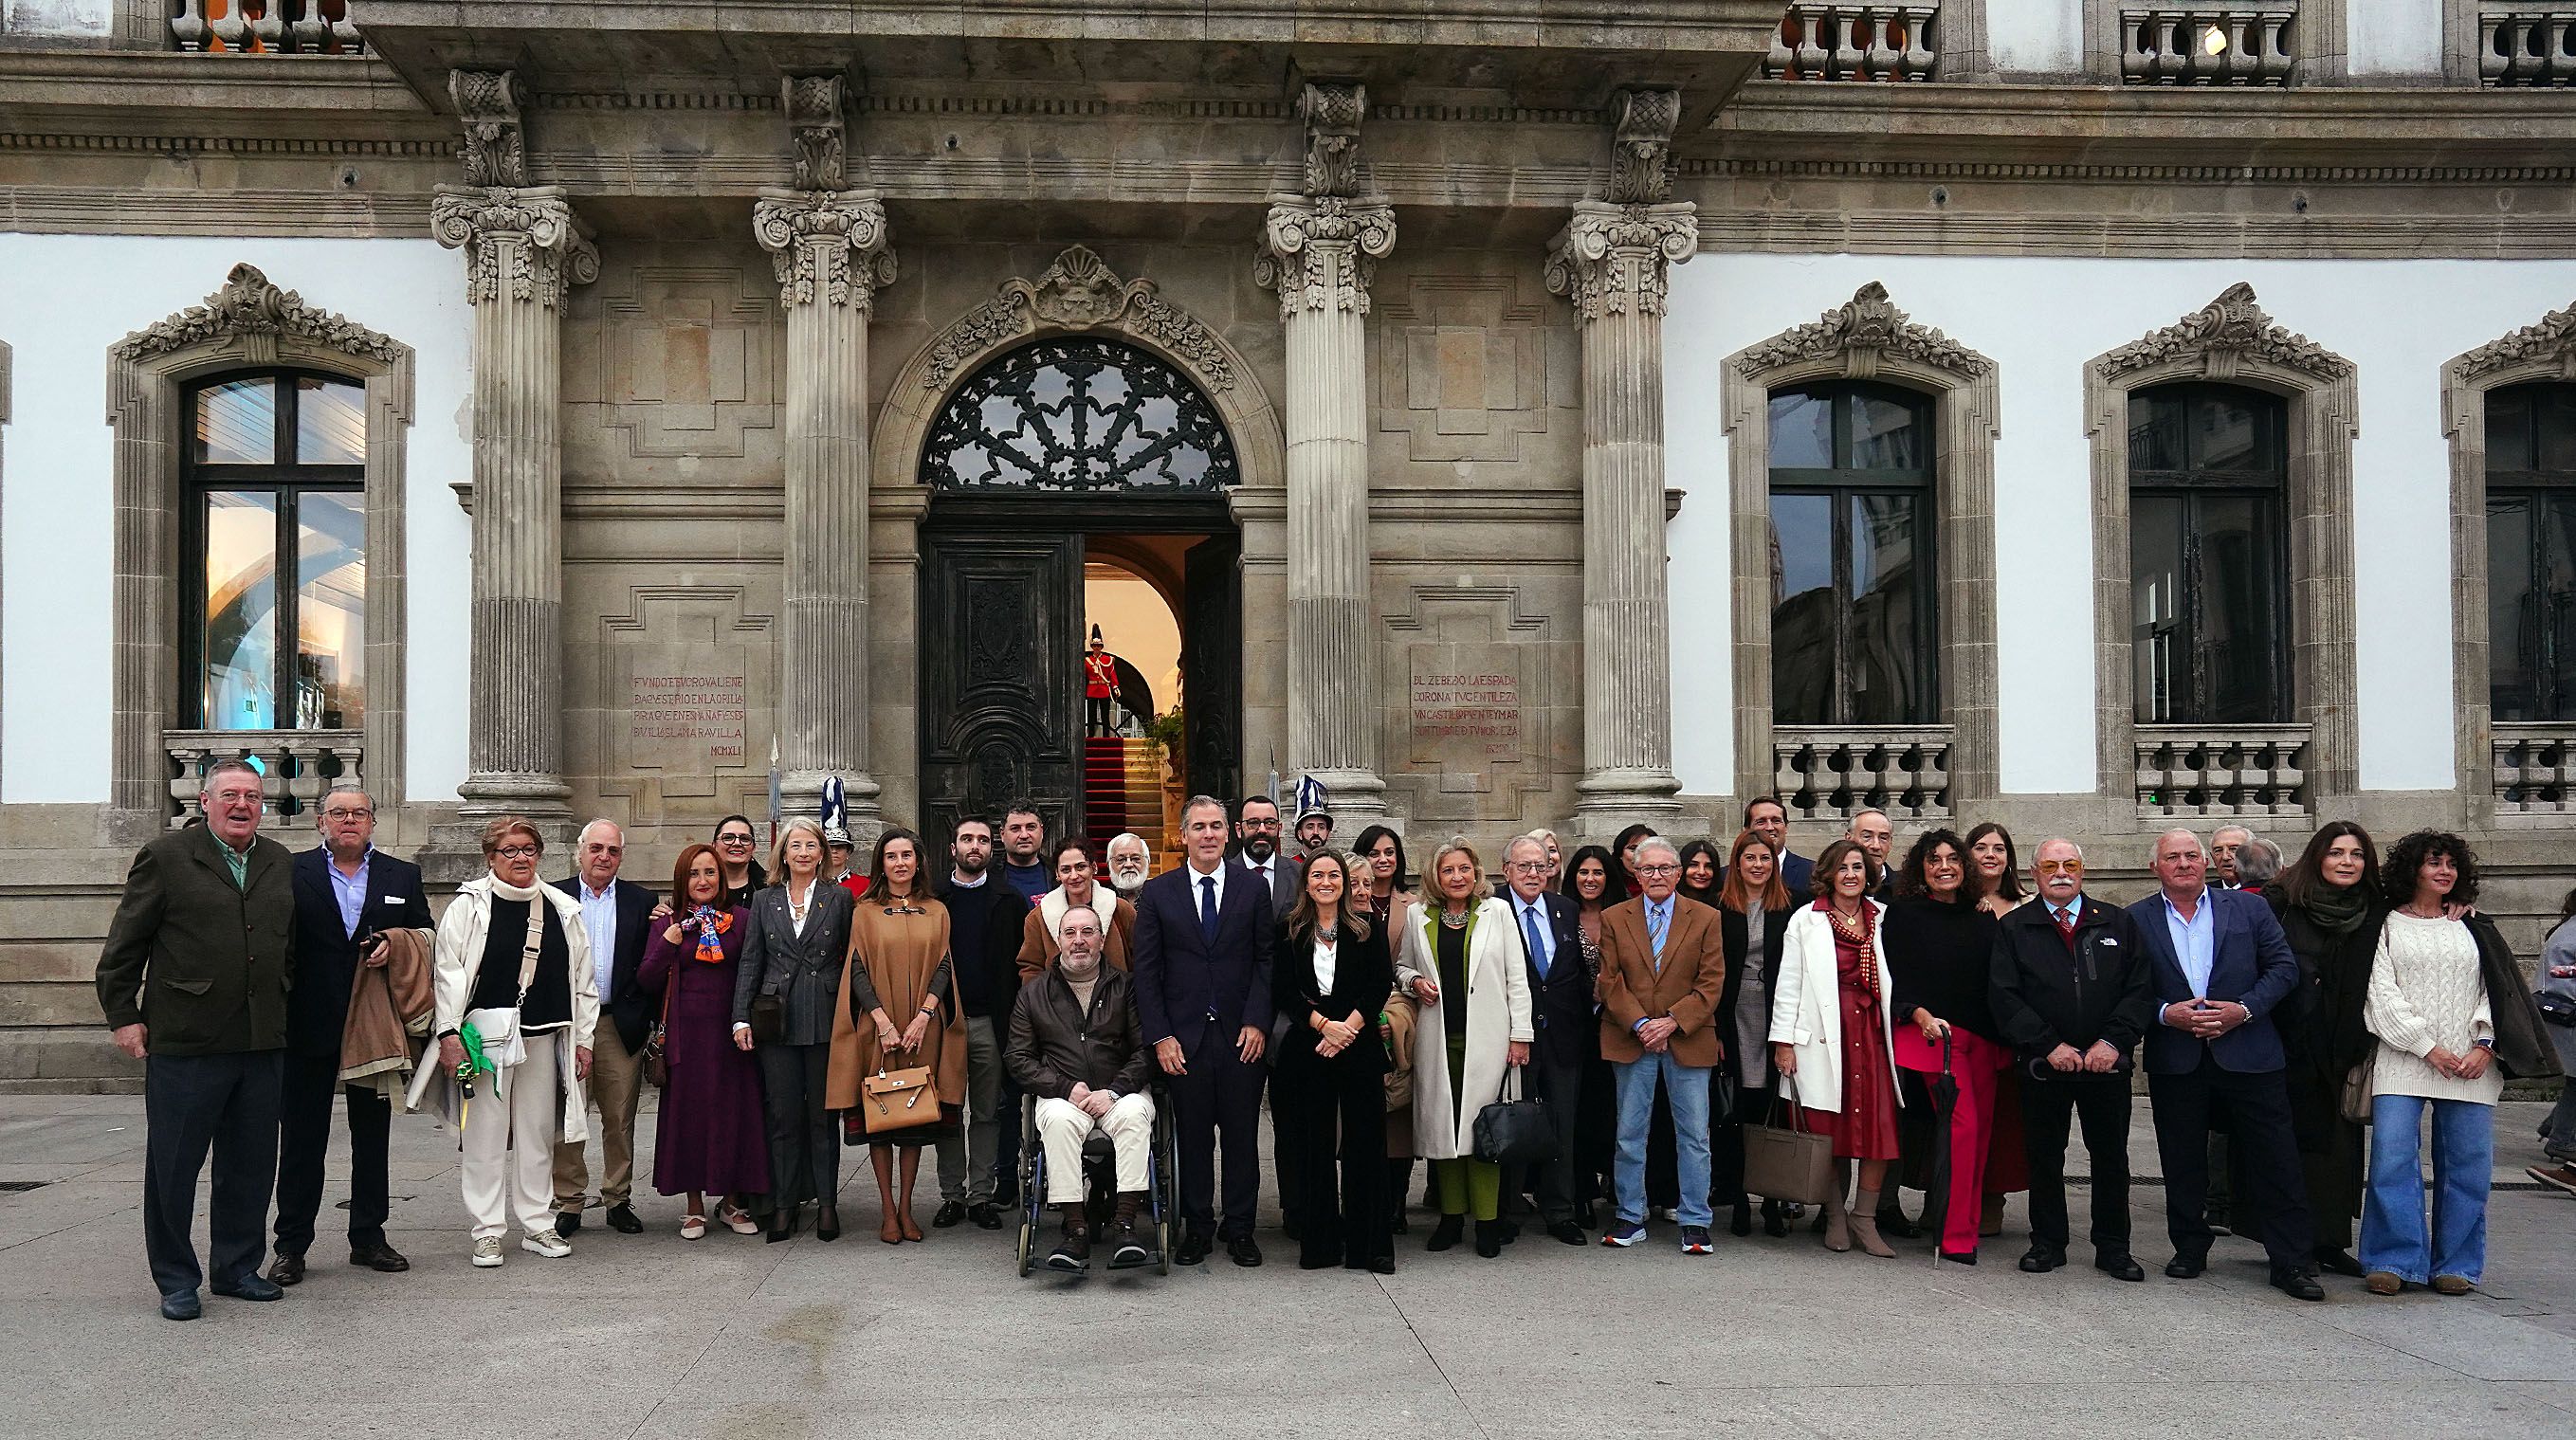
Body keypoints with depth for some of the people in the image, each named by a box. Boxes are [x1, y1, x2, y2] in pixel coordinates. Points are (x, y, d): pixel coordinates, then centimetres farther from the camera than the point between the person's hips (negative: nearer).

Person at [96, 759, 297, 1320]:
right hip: (184, 1042, -4)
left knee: (251, 1165, 11)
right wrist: (123, 1016, -4)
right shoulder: (165, 857, -2)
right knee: (174, 1166, 5)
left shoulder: (281, 864, 12)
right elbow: (124, 946, -1)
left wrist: (289, 1012, 16)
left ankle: (237, 1268, 24)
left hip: (263, 1042, 4)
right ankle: (176, 1279, 16)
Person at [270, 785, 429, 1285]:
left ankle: (368, 1238, 20)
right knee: (301, 1136, 3)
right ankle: (291, 1246, 11)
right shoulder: (292, 872, 3)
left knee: (373, 1136, 10)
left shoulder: (403, 876, 11)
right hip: (310, 1025, -2)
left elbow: (427, 937, 15)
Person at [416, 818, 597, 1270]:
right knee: (486, 1133, 0)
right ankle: (488, 1232, 8)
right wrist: (449, 1032, -12)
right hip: (487, 1036, -4)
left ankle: (537, 1226, 18)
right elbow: (448, 970, -5)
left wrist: (583, 1038, 10)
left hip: (542, 1037, 4)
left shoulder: (562, 909, 9)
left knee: (538, 1133, 9)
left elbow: (582, 978, 12)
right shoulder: (468, 905, -1)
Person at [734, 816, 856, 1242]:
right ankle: (784, 1203, 13)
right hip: (777, 1022, 2)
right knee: (783, 1115, 5)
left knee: (823, 1114, 4)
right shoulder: (764, 901, 10)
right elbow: (750, 963, 8)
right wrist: (742, 1017, 0)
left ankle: (826, 1203, 11)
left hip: (825, 1021, -2)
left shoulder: (840, 898, 4)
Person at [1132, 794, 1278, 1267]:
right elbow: (1145, 970, 2)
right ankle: (1197, 1227, 18)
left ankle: (1239, 1228, 17)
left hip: (1241, 1034, 0)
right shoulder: (1157, 893, 4)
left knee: (1242, 1135, 5)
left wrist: (1257, 1022, -7)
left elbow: (1266, 960, 4)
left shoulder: (1253, 890, 5)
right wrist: (1160, 1036, -5)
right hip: (1184, 1036, 0)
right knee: (1192, 1136, 6)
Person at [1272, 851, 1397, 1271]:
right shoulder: (1290, 933, 8)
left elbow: (1381, 985, 0)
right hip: (1308, 1048, 0)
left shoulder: (1366, 930, 8)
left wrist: (1348, 1027, -11)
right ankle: (1320, 1244, 10)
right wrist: (1324, 1025, -12)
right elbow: (1282, 992, 1)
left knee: (1365, 1143, -1)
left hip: (1359, 1046, 0)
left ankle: (1371, 1245, 6)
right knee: (1315, 1145, 2)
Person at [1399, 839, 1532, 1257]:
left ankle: (1487, 1220, 3)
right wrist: (1415, 981, -2)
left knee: (1482, 1123, -5)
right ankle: (1451, 1215, 15)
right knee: (1441, 1121, 4)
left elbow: (1516, 976, 2)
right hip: (1437, 1036, 2)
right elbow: (1401, 966, 21)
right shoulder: (1419, 918, 8)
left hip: (1485, 1035, -2)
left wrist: (1520, 1034, -3)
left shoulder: (1497, 912, 3)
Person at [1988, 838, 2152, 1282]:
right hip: (2043, 1064, -1)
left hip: (2106, 1062, 1)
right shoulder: (2014, 928, 4)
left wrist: (2114, 1041, -11)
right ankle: (2047, 1243, 18)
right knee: (2043, 1157, 6)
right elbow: (2004, 996, -3)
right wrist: (2048, 1045, -12)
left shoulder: (2118, 923, 8)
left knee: (2111, 1157, 7)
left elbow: (2140, 989, 2)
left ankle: (2113, 1248, 17)